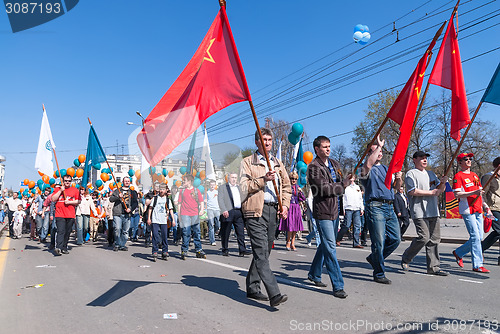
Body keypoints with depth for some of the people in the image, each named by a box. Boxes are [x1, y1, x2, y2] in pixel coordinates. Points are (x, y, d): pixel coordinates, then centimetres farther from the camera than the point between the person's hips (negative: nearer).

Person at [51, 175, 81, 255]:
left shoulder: (75, 190, 10)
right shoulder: (58, 189, 11)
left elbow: (78, 201, 7)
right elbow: (53, 199, 1)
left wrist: (69, 202, -8)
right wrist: (60, 191, -6)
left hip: (71, 215, 2)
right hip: (60, 215, -2)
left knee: (67, 233, 5)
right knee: (61, 231, -16)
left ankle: (64, 248, 14)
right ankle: (58, 248, -24)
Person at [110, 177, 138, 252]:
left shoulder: (132, 192, 17)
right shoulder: (117, 190, 13)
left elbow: (135, 203, 13)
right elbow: (111, 199, 3)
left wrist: (130, 209, -4)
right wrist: (118, 196, -14)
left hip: (127, 214, 2)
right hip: (117, 213, -2)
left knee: (125, 231, 2)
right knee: (117, 229, -11)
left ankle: (122, 245, 11)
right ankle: (117, 245, 3)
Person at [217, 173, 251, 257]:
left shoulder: (239, 188, 22)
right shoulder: (223, 187, 8)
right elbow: (220, 200, -3)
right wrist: (224, 210, -17)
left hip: (239, 212, 4)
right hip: (228, 212, -4)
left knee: (241, 232, -1)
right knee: (225, 233, 2)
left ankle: (242, 250, 1)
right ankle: (225, 250, 13)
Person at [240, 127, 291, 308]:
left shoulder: (278, 163, 20)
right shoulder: (248, 162, 4)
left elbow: (286, 186, 22)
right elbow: (244, 187, -6)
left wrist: (285, 205, 7)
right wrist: (263, 179, -16)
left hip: (273, 211, 6)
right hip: (255, 211, -5)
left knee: (263, 252, 10)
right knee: (261, 252, -12)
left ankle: (252, 288, 23)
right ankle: (274, 294, -15)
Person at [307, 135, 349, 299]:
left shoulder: (334, 164, 15)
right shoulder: (314, 167, -9)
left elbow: (340, 182, 20)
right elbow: (324, 188, -17)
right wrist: (343, 184, -7)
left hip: (334, 211, 8)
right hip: (322, 212, -8)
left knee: (325, 245, 17)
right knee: (330, 248, -8)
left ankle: (314, 274, 33)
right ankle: (338, 286, -4)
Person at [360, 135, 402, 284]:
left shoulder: (386, 169, 22)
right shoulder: (368, 170, 0)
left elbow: (396, 187, 22)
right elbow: (368, 163, -26)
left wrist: (398, 178, -2)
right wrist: (379, 145, -19)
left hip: (389, 207, 7)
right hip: (375, 207, -7)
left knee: (396, 239, 8)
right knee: (379, 242, -5)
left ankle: (374, 258, 28)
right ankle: (379, 274, 7)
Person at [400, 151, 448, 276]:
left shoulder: (431, 174, 23)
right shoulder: (411, 174, -1)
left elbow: (440, 190, 21)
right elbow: (412, 191, -13)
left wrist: (443, 182, -1)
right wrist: (431, 192, -11)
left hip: (433, 212, 7)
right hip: (419, 212, -7)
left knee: (435, 239, 4)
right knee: (424, 237, -14)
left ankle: (433, 267, 11)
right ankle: (406, 259, 5)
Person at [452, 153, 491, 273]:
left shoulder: (474, 175, 20)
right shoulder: (458, 176, -4)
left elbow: (480, 192, 26)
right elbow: (457, 194, -14)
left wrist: (485, 205, 17)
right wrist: (474, 192, -22)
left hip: (478, 210, 8)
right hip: (467, 210, -8)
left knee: (479, 237, 7)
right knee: (475, 237, -10)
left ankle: (458, 253, 25)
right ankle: (477, 265, -3)